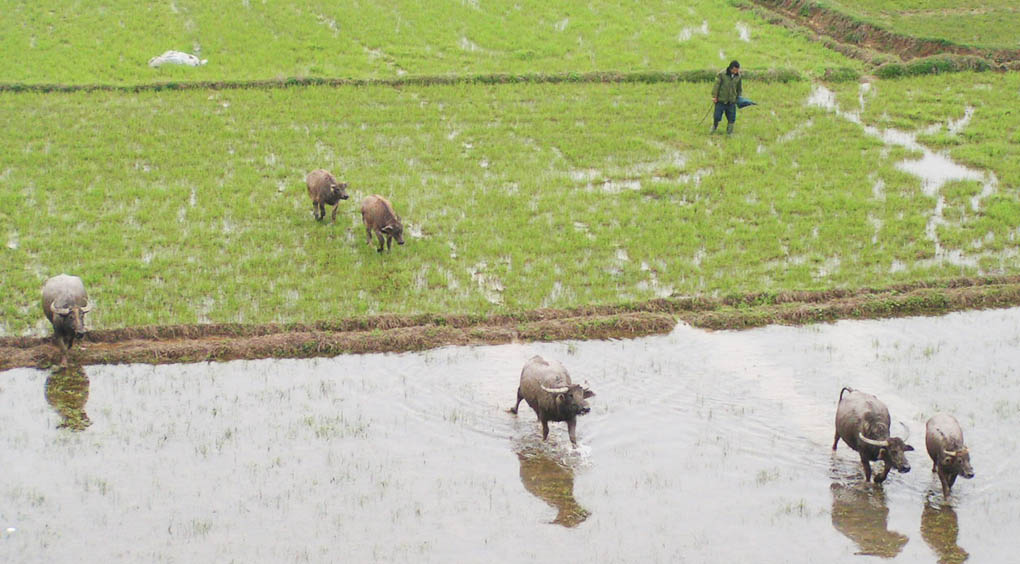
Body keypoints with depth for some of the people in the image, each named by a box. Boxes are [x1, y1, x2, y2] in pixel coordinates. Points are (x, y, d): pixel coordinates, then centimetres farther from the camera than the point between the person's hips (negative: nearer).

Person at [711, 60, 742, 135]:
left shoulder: (738, 76, 2)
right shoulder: (721, 74, -11)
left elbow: (739, 88, 16)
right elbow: (716, 85, -10)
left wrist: (738, 97, 18)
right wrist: (714, 96, -12)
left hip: (731, 101, 3)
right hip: (721, 100, -3)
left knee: (731, 118, 3)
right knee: (717, 117, 3)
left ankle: (729, 132, 18)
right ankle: (714, 127, 32)